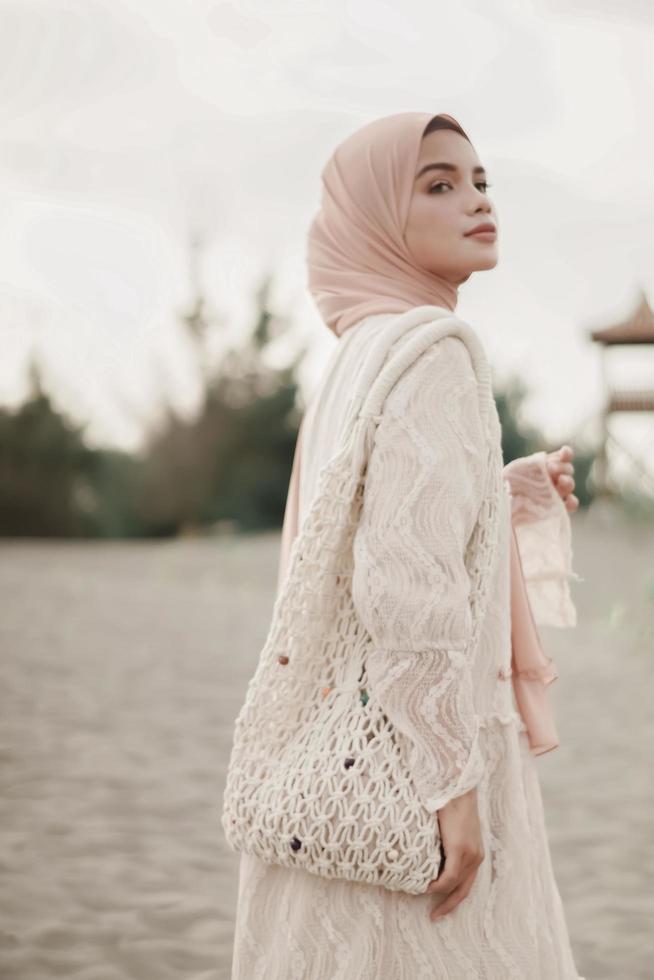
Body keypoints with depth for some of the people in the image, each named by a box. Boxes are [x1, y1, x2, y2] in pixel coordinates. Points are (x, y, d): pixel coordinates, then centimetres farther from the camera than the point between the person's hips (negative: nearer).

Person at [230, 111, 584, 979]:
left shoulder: (354, 356, 13)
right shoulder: (427, 353, -14)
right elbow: (406, 587, -23)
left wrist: (509, 502, 21)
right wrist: (455, 783, -22)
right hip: (409, 760, -9)